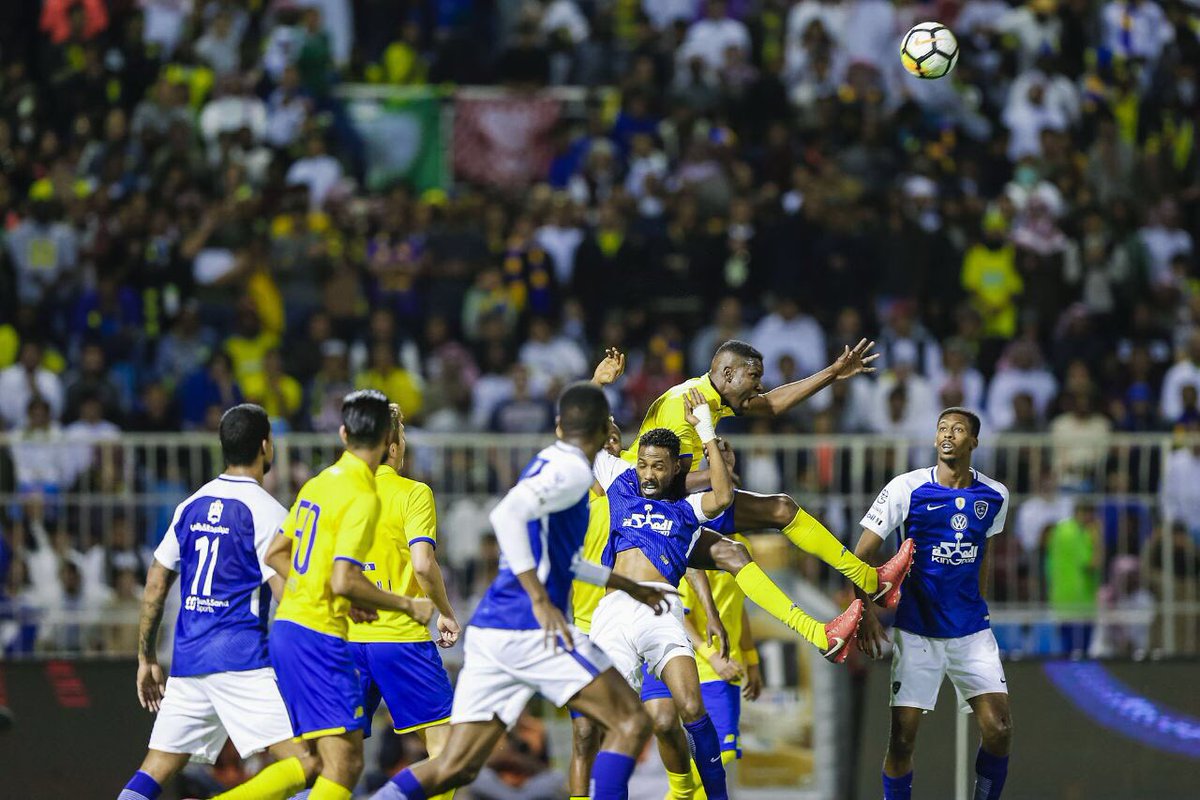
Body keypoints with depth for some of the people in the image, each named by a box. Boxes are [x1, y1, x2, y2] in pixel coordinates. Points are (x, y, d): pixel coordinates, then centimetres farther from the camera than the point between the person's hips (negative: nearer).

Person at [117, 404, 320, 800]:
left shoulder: (192, 507, 13)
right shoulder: (265, 511, -6)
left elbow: (155, 586, 16)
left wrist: (147, 659, 24)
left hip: (187, 661, 7)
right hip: (240, 660, -7)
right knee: (304, 763, -10)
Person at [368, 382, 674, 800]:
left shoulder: (547, 465, 21)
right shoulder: (571, 471, -7)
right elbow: (506, 514, -24)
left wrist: (630, 587, 44)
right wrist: (541, 601, -25)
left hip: (488, 629, 9)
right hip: (528, 632, -9)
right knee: (631, 723, -2)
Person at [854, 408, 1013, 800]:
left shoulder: (994, 495, 2)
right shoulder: (907, 488, -8)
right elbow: (863, 554, -5)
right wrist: (865, 612, -15)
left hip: (972, 631, 2)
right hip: (917, 631, -2)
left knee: (998, 730, -8)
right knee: (902, 737, -6)